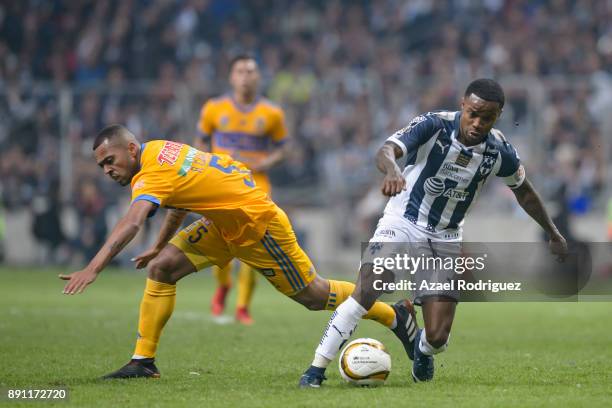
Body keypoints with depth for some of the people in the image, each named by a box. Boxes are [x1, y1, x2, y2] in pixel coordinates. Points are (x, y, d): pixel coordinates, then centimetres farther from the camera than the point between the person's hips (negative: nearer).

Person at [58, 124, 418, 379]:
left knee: (313, 296, 5)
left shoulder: (152, 175, -29)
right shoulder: (158, 149, -1)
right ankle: (144, 361, 0)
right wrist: (159, 246, 16)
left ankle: (396, 315, 24)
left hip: (259, 223, -9)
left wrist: (94, 268, -54)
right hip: (224, 224, 9)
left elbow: (132, 223, -46)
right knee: (161, 268, -5)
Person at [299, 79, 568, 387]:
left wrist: (553, 234, 20)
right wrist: (391, 169, -58)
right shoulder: (434, 125, -18)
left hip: (445, 240, 3)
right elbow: (387, 150, -34)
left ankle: (422, 347, 34)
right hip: (402, 223, -3)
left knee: (437, 338, -6)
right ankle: (316, 370, -19)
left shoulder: (498, 151, -8)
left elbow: (524, 191, 11)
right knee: (366, 290, -28)